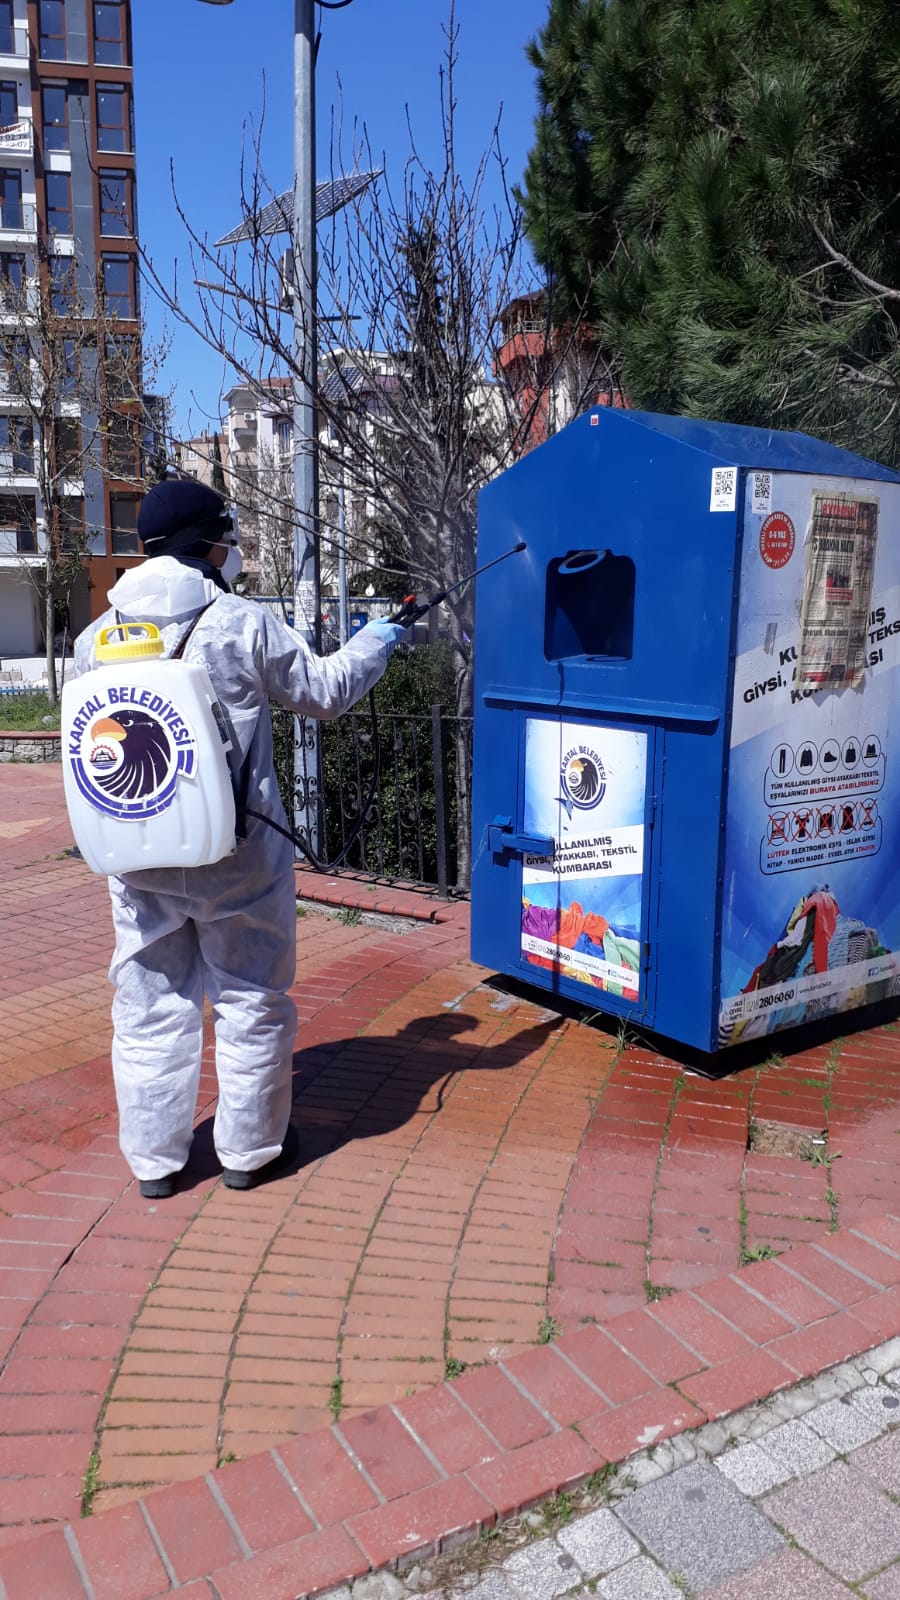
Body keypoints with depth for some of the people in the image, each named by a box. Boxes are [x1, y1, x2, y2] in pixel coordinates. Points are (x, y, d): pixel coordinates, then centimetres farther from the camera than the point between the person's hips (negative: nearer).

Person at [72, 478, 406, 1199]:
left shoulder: (96, 639, 1)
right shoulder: (244, 625, -11)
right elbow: (324, 691, 0)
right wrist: (374, 644, 18)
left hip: (138, 861, 4)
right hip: (237, 856, -3)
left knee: (149, 1007, 14)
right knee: (251, 1001, 12)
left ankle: (155, 1159, 26)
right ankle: (251, 1150, 26)